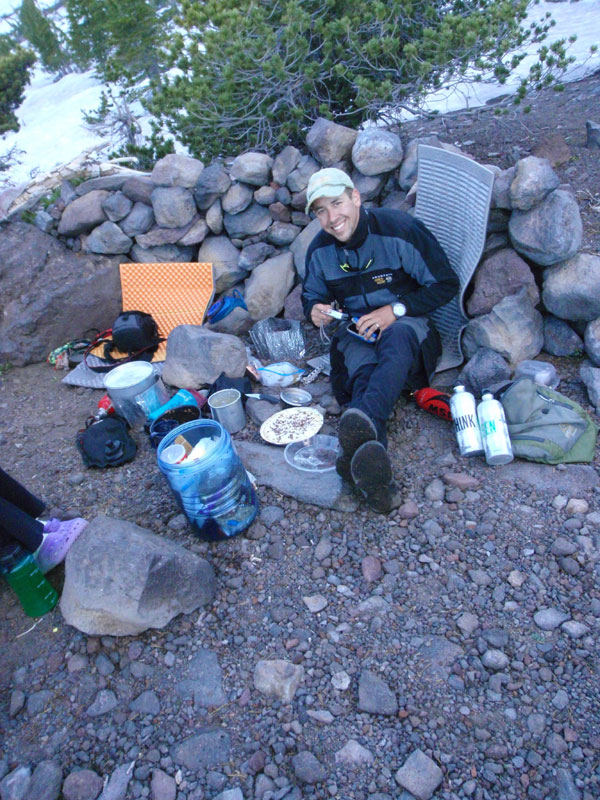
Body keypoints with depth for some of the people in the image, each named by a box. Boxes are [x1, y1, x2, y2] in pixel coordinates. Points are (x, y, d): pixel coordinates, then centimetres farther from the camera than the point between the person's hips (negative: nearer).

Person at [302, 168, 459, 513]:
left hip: (408, 323, -2)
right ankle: (373, 470, -57)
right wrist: (315, 309, -6)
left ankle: (363, 419, -67)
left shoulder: (400, 229, -11)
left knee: (397, 337, -41)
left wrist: (395, 309, -19)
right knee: (362, 372, -34)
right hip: (357, 330, 3)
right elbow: (313, 294, 20)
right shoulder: (320, 250, 3)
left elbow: (446, 284, -7)